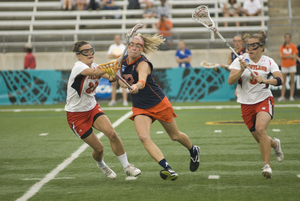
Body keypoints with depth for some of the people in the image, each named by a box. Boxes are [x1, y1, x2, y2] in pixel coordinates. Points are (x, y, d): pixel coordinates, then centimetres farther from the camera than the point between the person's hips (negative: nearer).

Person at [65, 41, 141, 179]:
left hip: (92, 108, 5)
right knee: (99, 148, -3)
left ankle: (127, 167, -5)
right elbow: (95, 72, -43)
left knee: (112, 134, -18)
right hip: (76, 114, -5)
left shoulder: (94, 66, -1)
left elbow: (110, 77, -15)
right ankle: (101, 165, 33)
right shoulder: (78, 67, -22)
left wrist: (113, 76, -39)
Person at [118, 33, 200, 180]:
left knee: (175, 136, 12)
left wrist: (136, 86, -67)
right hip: (139, 107, 5)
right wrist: (121, 81, 4)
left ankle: (193, 151, 44)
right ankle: (167, 168, -26)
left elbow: (142, 81, -48)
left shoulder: (142, 64, -24)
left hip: (158, 103, -5)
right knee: (143, 137, -22)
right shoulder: (124, 61, -4)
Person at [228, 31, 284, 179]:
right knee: (260, 139, 7)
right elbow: (230, 81, -11)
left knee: (260, 128, -29)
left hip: (264, 100, -2)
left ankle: (267, 165, -22)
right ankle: (275, 144, 44)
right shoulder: (241, 60, -1)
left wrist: (265, 80, -34)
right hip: (246, 103, 2)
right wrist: (241, 70, -26)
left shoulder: (269, 62, -3)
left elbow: (280, 80, -17)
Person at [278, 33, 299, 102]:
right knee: (283, 81, 2)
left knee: (292, 81, -1)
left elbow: (294, 56, -8)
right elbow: (281, 56, -6)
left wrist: (285, 55, -11)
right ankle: (282, 96, 4)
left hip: (292, 65, -2)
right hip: (284, 65, 2)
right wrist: (290, 55, -12)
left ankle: (291, 96, 0)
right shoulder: (282, 46, 6)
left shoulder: (293, 46, 0)